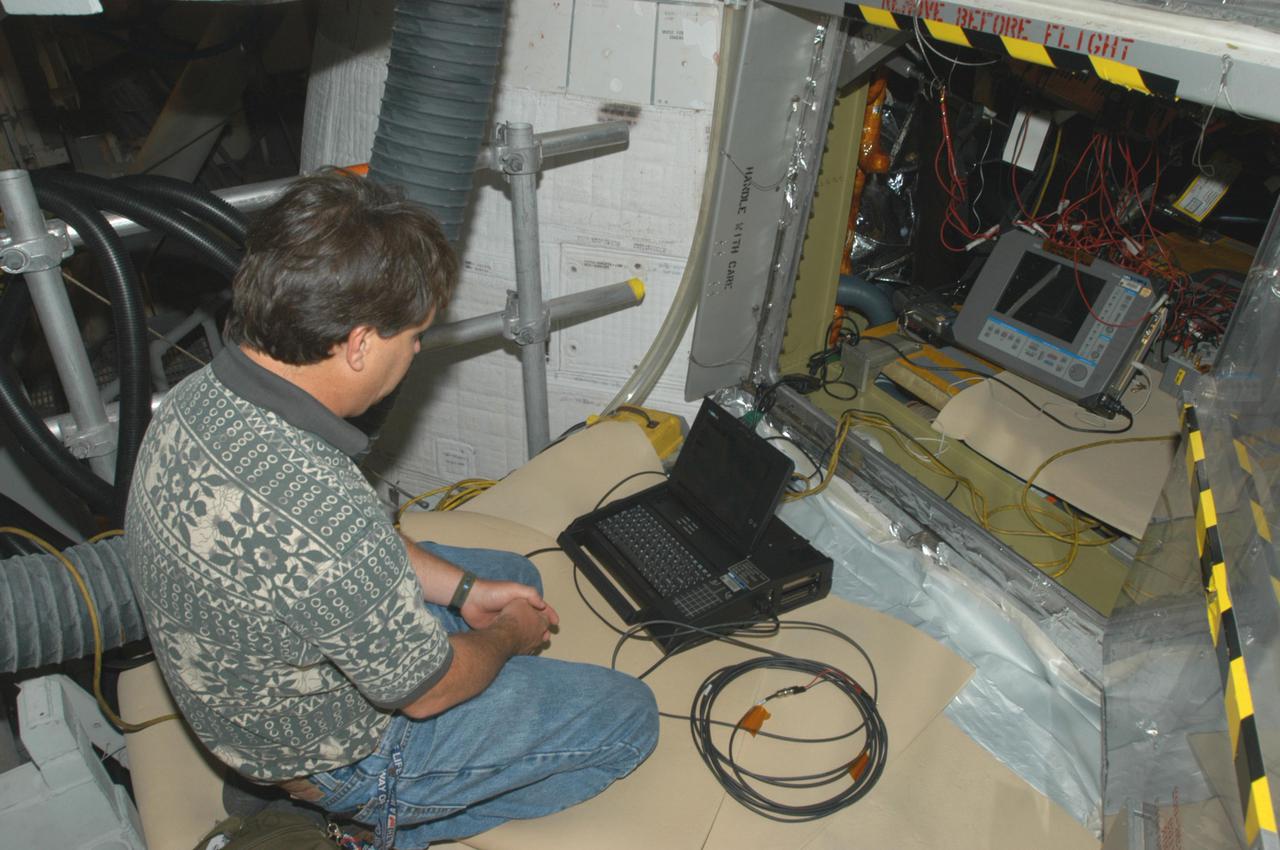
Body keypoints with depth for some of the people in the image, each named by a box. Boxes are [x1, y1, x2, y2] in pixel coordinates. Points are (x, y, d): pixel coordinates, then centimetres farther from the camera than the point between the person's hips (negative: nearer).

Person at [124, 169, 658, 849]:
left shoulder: (201, 395, -14)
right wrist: (508, 636, -3)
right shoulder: (320, 508, -42)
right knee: (629, 715, 3)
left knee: (515, 574, 22)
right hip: (336, 755, -7)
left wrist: (463, 589, 1)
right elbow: (430, 687, -23)